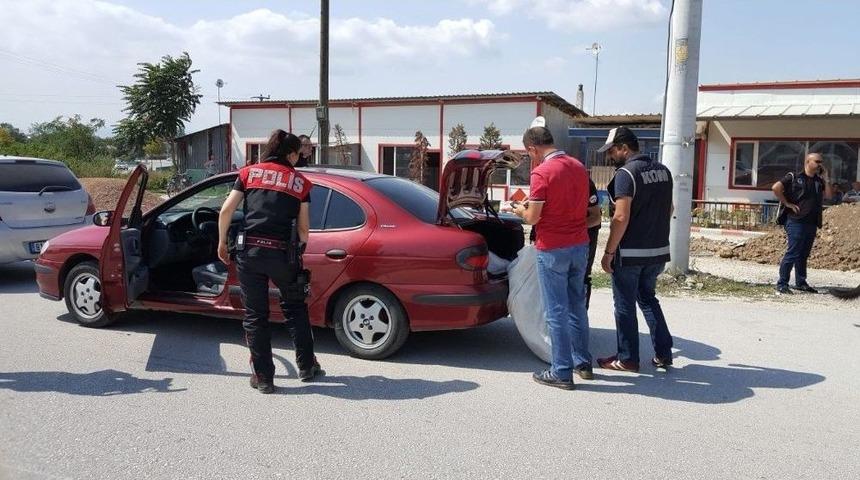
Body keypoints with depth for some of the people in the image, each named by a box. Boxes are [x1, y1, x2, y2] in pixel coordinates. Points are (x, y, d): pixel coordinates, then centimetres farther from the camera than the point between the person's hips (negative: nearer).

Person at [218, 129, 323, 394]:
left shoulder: (249, 172, 10)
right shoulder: (300, 182, 9)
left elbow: (226, 210, 3)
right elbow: (303, 226, 5)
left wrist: (222, 242, 14)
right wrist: (299, 253, 19)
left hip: (250, 250, 0)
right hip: (283, 253, 0)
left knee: (255, 316, 11)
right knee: (295, 308, 20)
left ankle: (263, 377, 16)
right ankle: (307, 367, 27)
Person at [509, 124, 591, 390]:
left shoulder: (542, 173, -16)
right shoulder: (579, 167, 7)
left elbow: (532, 218, -15)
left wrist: (520, 211, 7)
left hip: (552, 249, -7)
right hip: (580, 245, 7)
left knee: (556, 311, 1)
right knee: (577, 306, 18)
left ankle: (562, 372, 9)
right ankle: (583, 362, 28)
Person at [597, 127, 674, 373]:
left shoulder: (626, 173, -16)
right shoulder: (663, 170, 10)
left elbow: (621, 218, -21)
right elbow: (669, 209, 18)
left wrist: (608, 252, -15)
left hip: (630, 253, -8)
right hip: (658, 251, 8)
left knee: (625, 305, 5)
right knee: (648, 299, 21)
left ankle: (627, 359, 14)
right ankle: (663, 353, 20)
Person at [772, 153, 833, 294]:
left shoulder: (819, 181, 17)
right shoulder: (794, 177, -3)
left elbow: (829, 195, 7)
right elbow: (776, 188, -12)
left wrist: (825, 178, 4)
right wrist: (787, 203, -12)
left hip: (812, 223, 7)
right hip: (796, 221, -7)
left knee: (804, 254, 12)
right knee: (792, 253, -9)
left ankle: (800, 283, 20)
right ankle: (782, 284, -4)